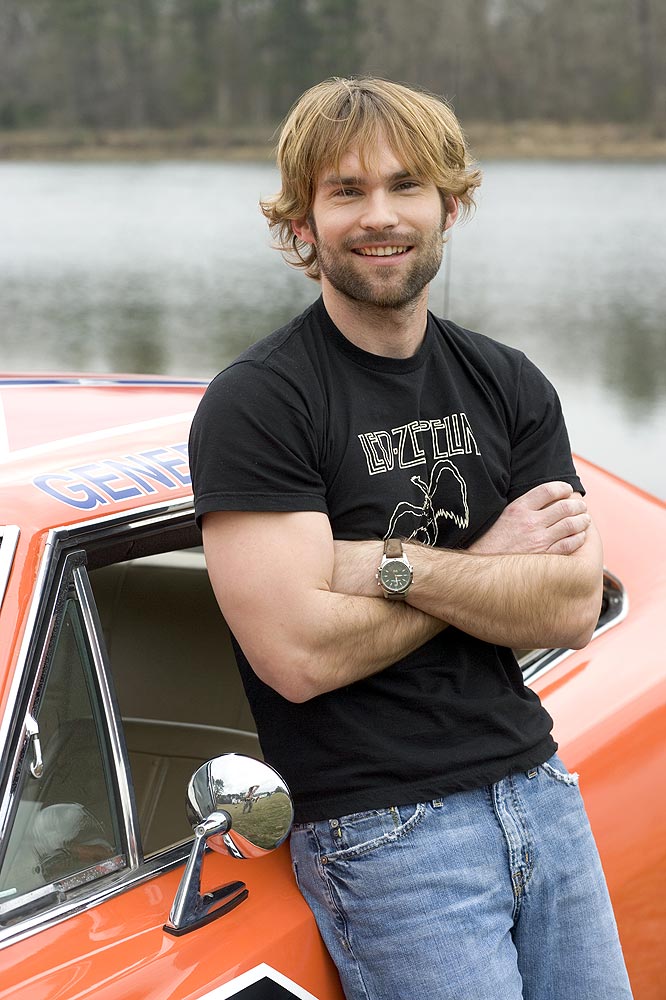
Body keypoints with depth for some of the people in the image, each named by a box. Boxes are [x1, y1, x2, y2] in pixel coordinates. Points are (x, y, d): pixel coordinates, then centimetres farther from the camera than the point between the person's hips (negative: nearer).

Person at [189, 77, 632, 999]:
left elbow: (574, 610, -3)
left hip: (537, 787, 6)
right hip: (386, 833, -6)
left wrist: (393, 565, -16)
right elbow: (299, 654, -20)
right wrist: (488, 560, -9)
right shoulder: (254, 404, -11)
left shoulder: (510, 386, 6)